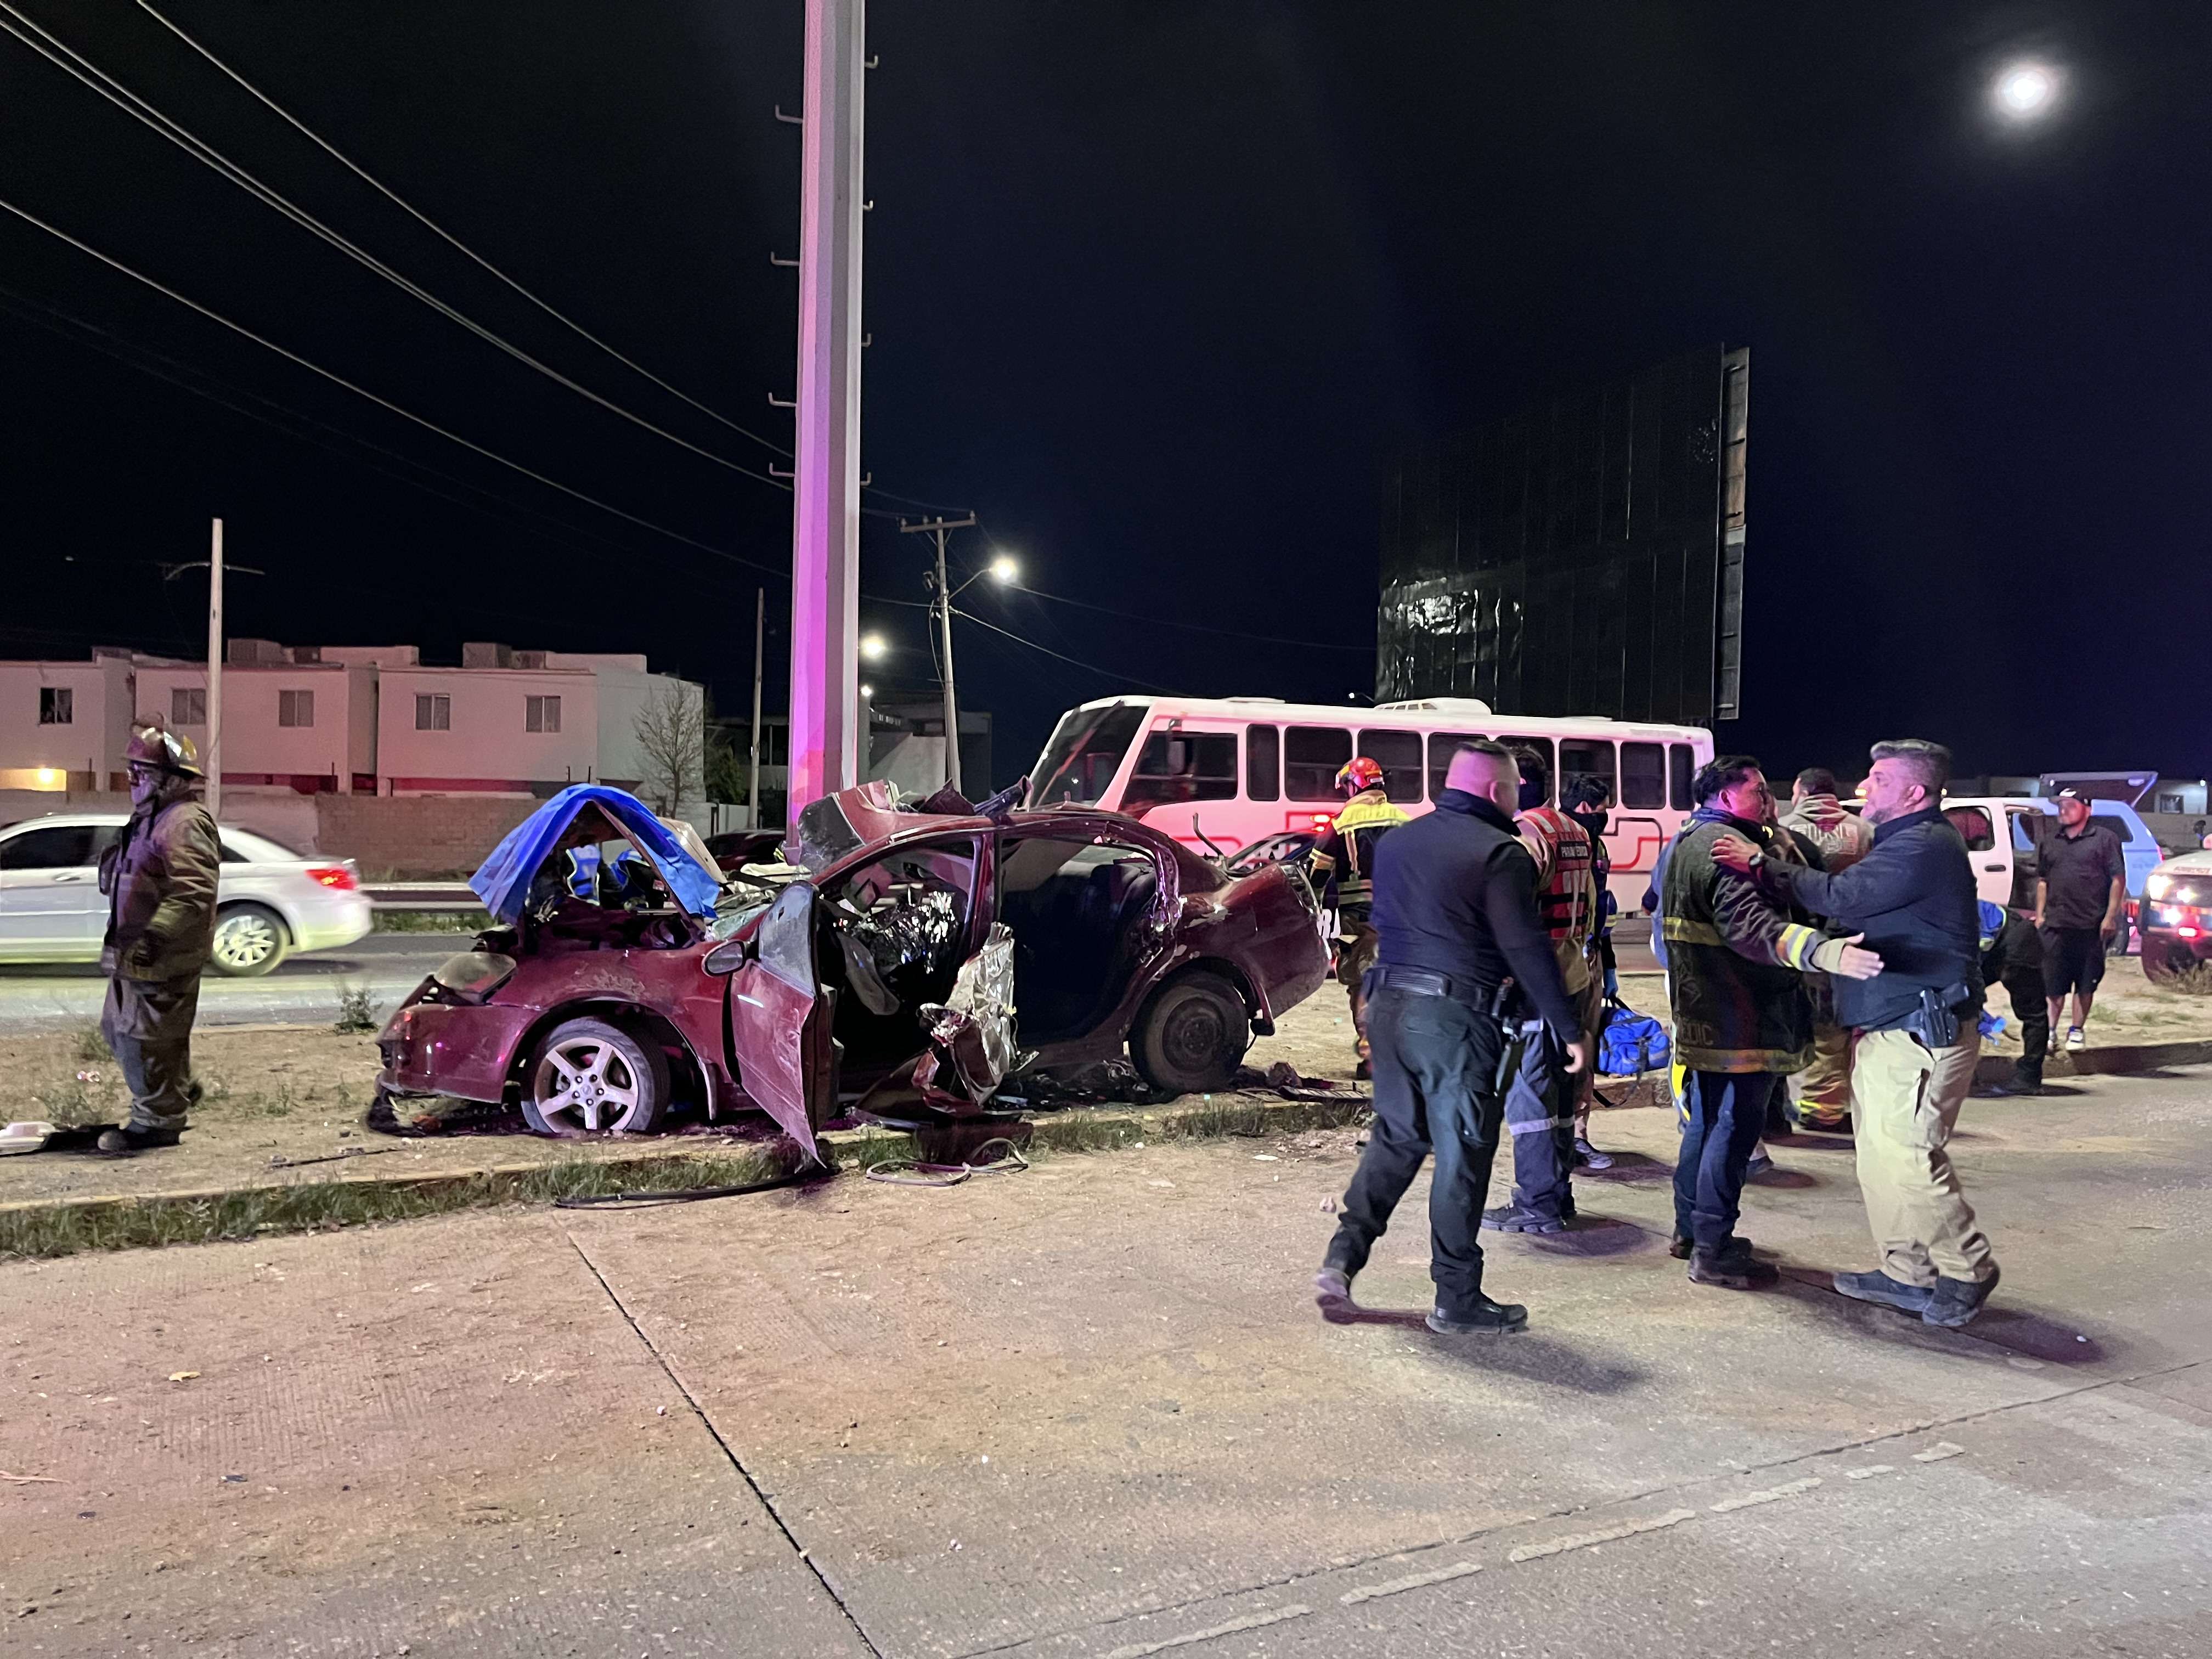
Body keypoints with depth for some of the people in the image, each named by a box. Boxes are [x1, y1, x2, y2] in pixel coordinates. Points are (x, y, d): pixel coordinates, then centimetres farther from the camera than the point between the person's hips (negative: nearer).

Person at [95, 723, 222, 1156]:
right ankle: (178, 1091, 33)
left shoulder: (185, 824, -19)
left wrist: (153, 937, -33)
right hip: (136, 953, 11)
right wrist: (119, 939, 25)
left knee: (146, 1037, -4)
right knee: (119, 1028, 19)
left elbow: (194, 894, -28)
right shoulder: (151, 820, 16)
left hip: (163, 958, -11)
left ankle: (156, 1122, 8)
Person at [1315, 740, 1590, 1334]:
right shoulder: (1499, 853, -11)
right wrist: (1569, 1029, -9)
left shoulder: (1396, 842, 13)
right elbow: (1526, 948, -14)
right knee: (1462, 1155, 4)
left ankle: (1342, 1259, 12)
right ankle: (1457, 1300, 13)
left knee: (1394, 1138, 18)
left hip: (1388, 1007, 7)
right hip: (1457, 1018, -7)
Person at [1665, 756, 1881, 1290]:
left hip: (1708, 1014, 11)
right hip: (1740, 1018, -11)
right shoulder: (1724, 846, -18)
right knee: (1735, 1126, -5)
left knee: (1707, 1119, 20)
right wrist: (1826, 953, -47)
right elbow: (1751, 925, -35)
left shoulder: (1691, 841, 17)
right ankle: (1713, 1252, 1)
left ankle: (1691, 1227, 31)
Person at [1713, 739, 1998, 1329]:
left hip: (1916, 1033, -11)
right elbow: (1851, 898, 15)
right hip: (1886, 1027, 11)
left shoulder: (1924, 846, -16)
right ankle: (1909, 1274, 22)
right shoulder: (1905, 843, 20)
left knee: (1902, 1157, -9)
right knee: (1882, 1158, 13)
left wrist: (1763, 866, -12)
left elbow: (1841, 897, -21)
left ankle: (1966, 1272, 6)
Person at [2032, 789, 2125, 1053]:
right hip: (2055, 924, 4)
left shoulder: (2104, 838, -1)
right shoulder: (2050, 843, 14)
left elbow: (2118, 879, -4)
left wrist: (2110, 916, -10)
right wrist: (2039, 914, 11)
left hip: (2090, 926, -3)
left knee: (2086, 983, 5)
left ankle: (2077, 1031, 15)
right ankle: (2050, 1030, 9)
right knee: (2053, 983, 4)